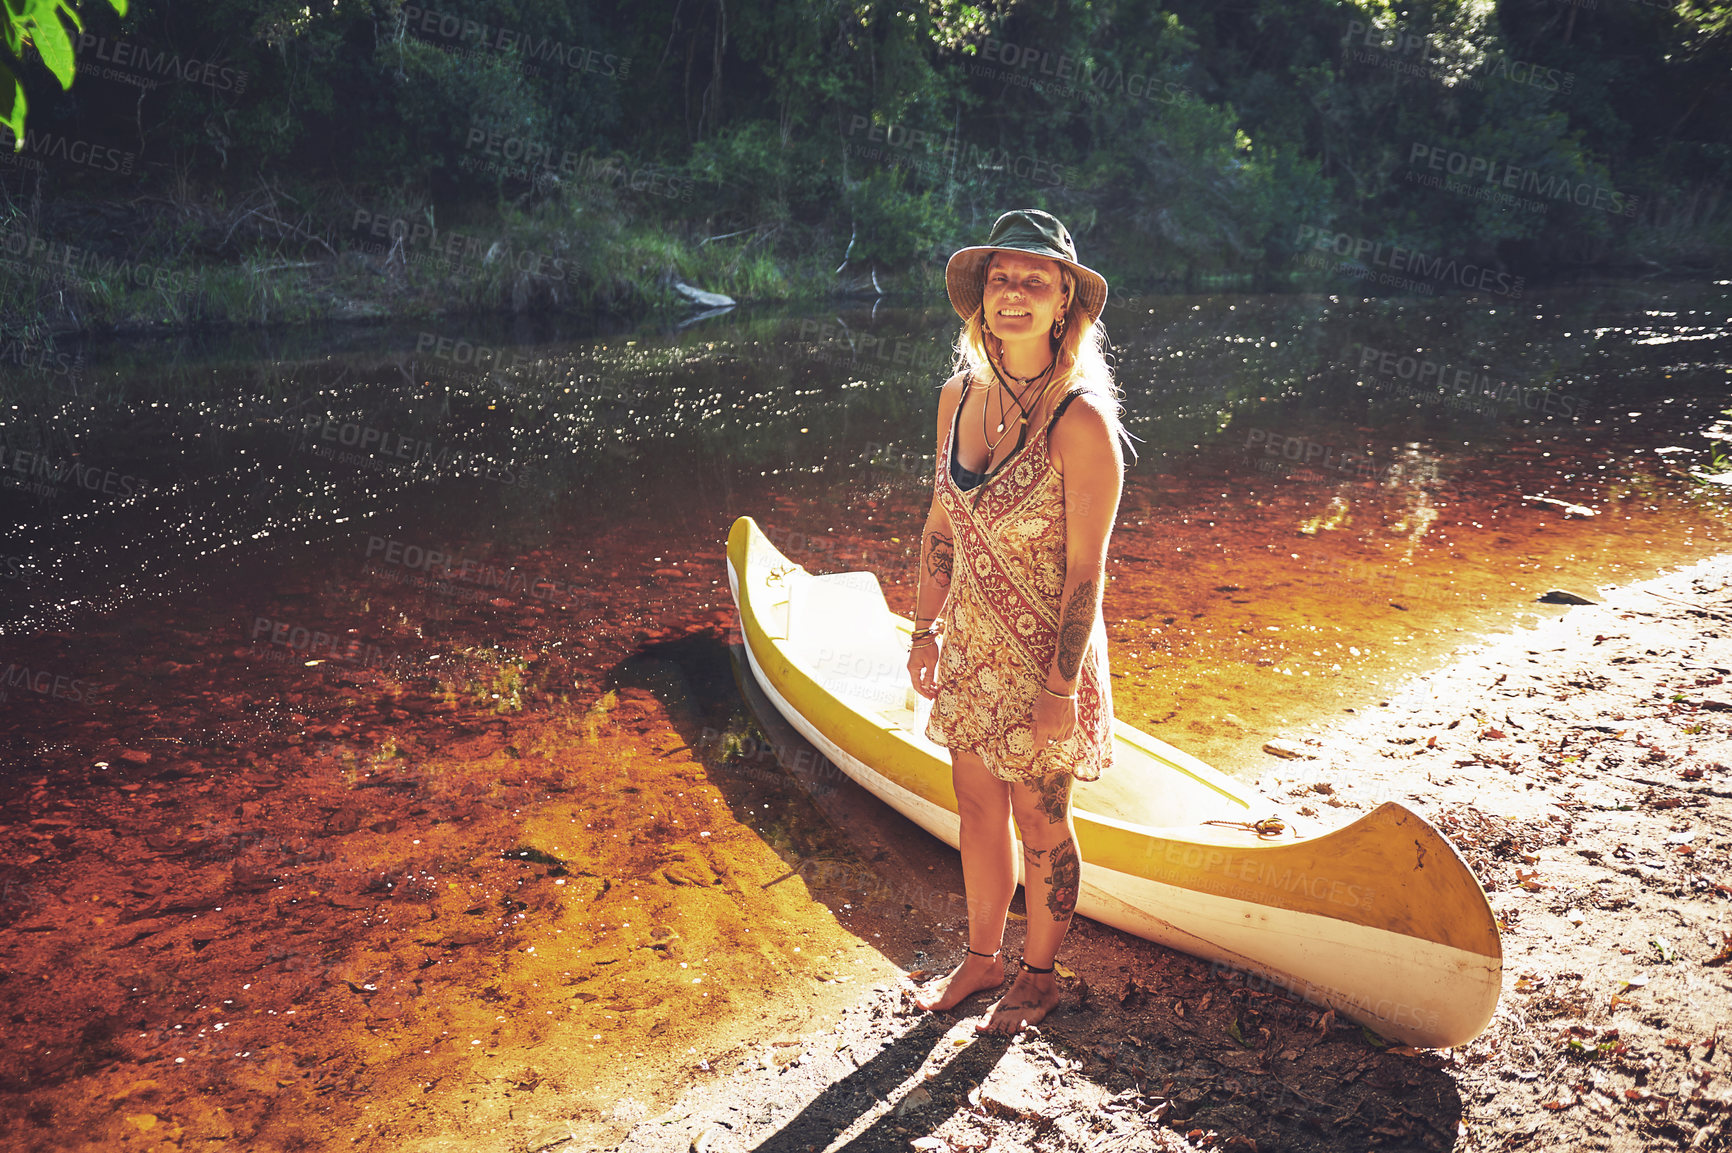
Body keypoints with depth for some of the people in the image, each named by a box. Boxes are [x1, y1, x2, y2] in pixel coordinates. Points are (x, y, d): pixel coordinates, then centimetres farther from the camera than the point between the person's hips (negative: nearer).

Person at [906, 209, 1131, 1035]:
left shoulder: (1082, 421, -21)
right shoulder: (959, 397, -1)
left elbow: (1085, 572, -18)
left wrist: (1061, 686, -16)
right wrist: (927, 630, 10)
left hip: (1046, 656, -6)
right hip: (974, 647, 6)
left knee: (1039, 822, 12)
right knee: (977, 808, 19)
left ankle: (1038, 975, 35)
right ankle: (982, 957, 41)